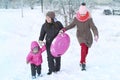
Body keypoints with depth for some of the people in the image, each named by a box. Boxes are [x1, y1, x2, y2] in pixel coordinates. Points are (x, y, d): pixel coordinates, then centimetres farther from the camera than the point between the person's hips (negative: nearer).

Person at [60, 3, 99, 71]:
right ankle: (83, 63, -15)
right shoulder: (76, 18, -8)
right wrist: (63, 30, -3)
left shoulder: (89, 19, -14)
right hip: (80, 36, -1)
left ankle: (82, 62, 34)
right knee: (84, 47, -23)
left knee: (86, 51, 9)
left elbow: (93, 27, -21)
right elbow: (71, 25, 5)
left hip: (88, 36, 1)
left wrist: (96, 35, -39)